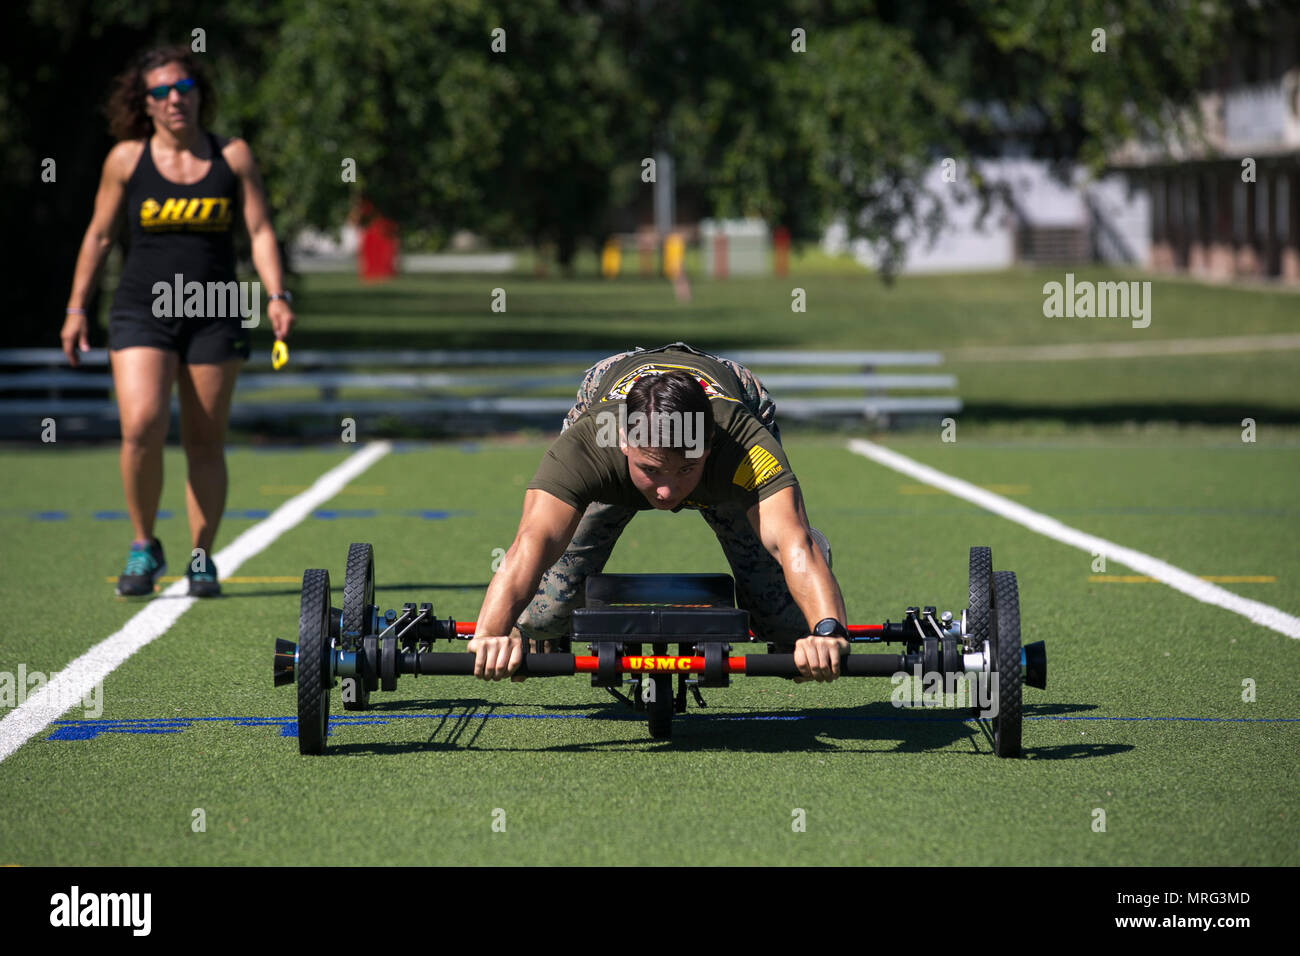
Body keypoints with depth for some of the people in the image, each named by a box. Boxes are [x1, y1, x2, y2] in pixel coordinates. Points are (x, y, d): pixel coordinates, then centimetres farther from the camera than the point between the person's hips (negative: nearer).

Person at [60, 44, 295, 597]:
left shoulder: (233, 157, 4)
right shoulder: (127, 158, 3)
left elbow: (259, 231, 4)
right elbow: (99, 235, 10)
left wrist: (277, 296, -11)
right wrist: (76, 309, 8)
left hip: (215, 315, 1)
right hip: (142, 311, -1)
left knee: (205, 443, 3)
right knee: (142, 427, -18)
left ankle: (201, 558, 16)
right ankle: (143, 547, 0)